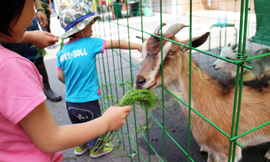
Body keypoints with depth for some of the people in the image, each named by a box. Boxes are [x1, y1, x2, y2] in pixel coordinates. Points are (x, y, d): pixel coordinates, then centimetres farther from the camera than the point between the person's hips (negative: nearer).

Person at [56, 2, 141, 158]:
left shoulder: (61, 51, 0)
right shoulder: (90, 43, -14)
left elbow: (60, 76, 2)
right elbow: (116, 43, -12)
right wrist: (137, 46, -3)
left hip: (70, 100, 5)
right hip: (88, 100, -5)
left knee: (77, 125, 27)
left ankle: (80, 146, 49)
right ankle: (97, 148, 40)